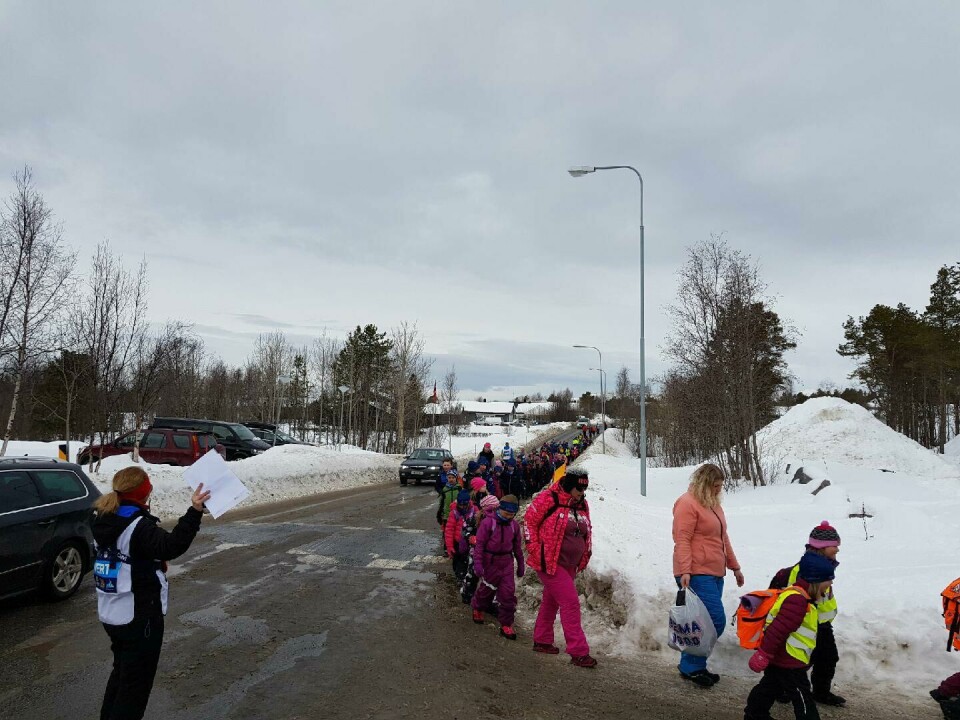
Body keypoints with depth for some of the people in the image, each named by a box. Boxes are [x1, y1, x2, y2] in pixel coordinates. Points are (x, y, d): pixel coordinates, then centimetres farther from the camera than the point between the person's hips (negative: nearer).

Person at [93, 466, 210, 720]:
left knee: (121, 671, 25)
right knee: (137, 681, 5)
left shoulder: (107, 520, 4)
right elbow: (172, 546, -39)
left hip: (111, 614, 9)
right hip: (139, 617, -9)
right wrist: (194, 511, -45)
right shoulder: (138, 526, -24)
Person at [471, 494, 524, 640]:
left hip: (507, 562, 4)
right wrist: (478, 563, -19)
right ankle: (478, 608, 46)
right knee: (487, 588, 13)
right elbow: (479, 544, -14)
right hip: (490, 561, -4)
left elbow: (517, 546, 12)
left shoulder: (514, 525, 1)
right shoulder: (488, 522, -15)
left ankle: (506, 625, 12)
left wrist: (520, 564, 15)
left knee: (508, 592, -1)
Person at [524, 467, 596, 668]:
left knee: (552, 601, 20)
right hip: (549, 563, -8)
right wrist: (536, 551, -14)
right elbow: (529, 521, -12)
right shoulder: (548, 499, -18)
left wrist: (586, 554, 12)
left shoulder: (582, 504, 6)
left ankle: (542, 641, 35)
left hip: (570, 565, 8)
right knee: (571, 603, -10)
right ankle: (578, 651, -3)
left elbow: (587, 530, 20)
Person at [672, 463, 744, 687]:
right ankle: (691, 666, 2)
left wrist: (734, 566, 27)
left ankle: (692, 666, 21)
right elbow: (682, 540, -17)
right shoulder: (688, 503, -12)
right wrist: (684, 571, -24)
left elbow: (723, 538, 26)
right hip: (697, 574, -9)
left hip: (715, 573, 9)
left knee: (706, 622, 10)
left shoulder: (713, 504, 18)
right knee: (716, 620, -11)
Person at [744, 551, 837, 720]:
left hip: (779, 658, 11)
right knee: (803, 699, 0)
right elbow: (778, 630, -29)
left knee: (770, 687, 23)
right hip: (788, 662, -11)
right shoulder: (797, 600, -27)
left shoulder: (799, 596, 8)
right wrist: (764, 654, -26)